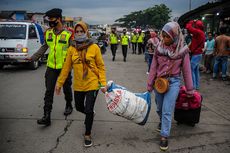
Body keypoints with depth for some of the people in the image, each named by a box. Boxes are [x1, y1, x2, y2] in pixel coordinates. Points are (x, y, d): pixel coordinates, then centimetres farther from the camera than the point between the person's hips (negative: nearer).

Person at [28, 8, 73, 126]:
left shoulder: (68, 33, -12)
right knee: (49, 91, 2)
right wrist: (33, 57, 13)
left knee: (66, 89, 15)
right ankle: (46, 116, 7)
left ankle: (69, 106, 41)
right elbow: (44, 47, 15)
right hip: (51, 67, 4)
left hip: (64, 68, -4)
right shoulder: (48, 33, 4)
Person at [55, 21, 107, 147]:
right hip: (78, 85, 4)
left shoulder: (94, 47, -9)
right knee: (79, 107, 19)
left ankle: (87, 135, 23)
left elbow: (101, 66, -5)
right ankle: (90, 115, 54)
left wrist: (103, 83, -12)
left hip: (92, 84, -4)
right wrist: (59, 83, 7)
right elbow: (66, 67, 5)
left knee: (88, 110, -1)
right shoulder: (71, 49, -1)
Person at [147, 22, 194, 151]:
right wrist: (150, 84, 4)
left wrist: (190, 90, 2)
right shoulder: (159, 47, -3)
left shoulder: (182, 49, -9)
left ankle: (164, 137, 10)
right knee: (160, 108, 19)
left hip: (173, 82, -3)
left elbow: (186, 70, -3)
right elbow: (154, 67, 2)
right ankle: (162, 121, 50)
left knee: (167, 111, -4)